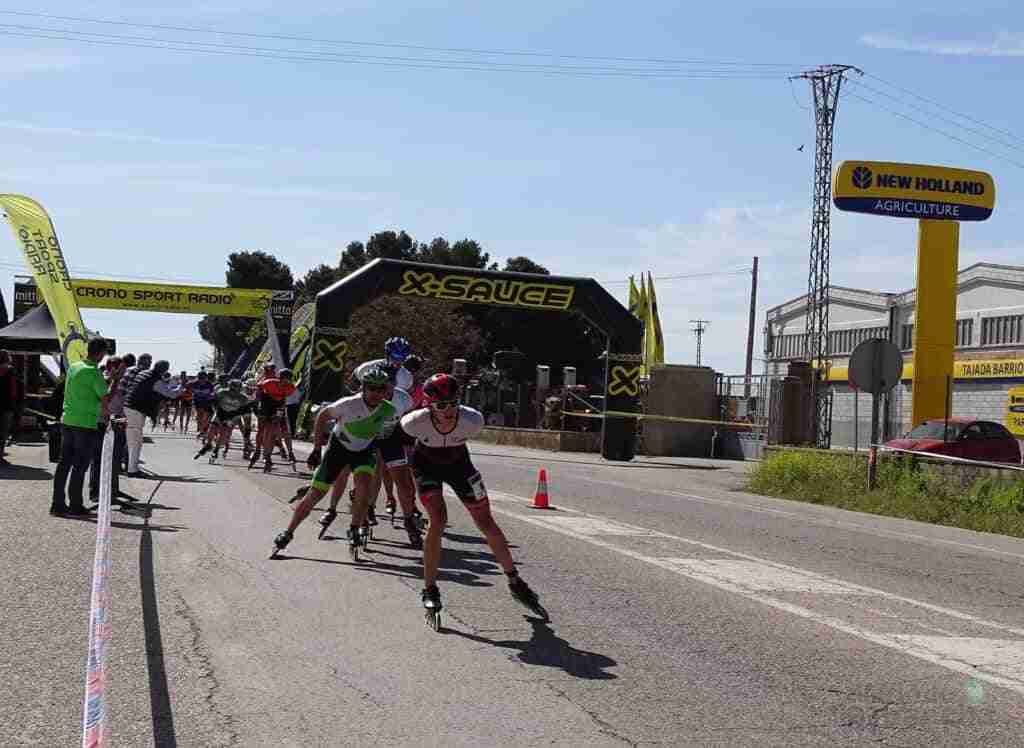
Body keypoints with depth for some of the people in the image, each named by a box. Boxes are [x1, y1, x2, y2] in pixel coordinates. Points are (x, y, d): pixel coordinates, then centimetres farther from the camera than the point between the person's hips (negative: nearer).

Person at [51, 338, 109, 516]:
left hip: (67, 421, 7)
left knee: (64, 463, 9)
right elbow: (106, 399, -13)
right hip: (86, 424, -7)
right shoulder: (94, 373, -13)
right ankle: (75, 505, 3)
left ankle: (58, 504, 11)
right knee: (80, 466, 0)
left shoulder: (73, 367, 9)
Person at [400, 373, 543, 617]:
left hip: (458, 463, 2)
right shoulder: (416, 422, -35)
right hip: (426, 465, -2)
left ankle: (515, 583, 18)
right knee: (438, 520, -20)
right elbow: (402, 424, -8)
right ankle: (429, 589, -6)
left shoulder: (472, 420, -33)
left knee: (486, 523, 4)